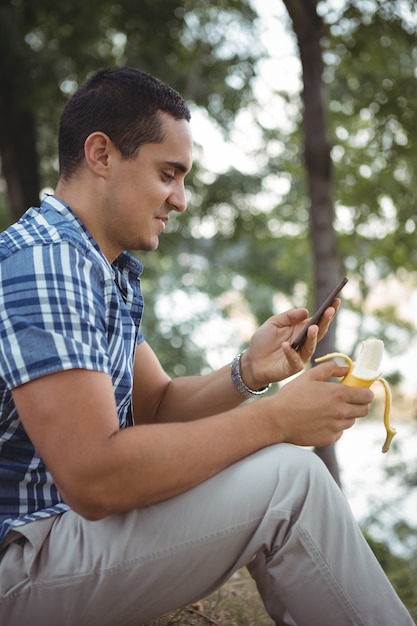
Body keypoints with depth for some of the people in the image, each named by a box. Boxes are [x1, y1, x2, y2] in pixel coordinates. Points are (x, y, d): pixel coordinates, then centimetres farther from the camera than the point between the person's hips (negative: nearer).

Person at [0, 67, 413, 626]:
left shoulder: (113, 273, 13)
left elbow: (155, 409, 13)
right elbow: (92, 478, -28)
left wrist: (250, 373, -6)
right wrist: (276, 418, -22)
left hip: (76, 513, 10)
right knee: (289, 477, -19)